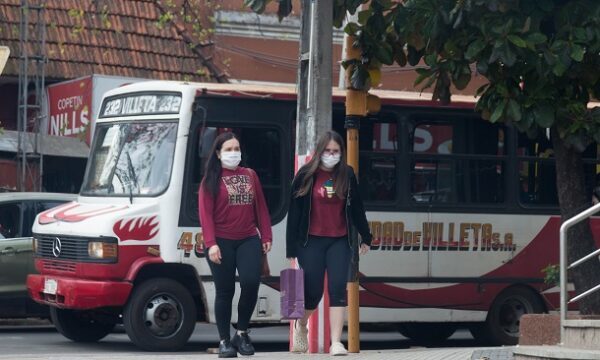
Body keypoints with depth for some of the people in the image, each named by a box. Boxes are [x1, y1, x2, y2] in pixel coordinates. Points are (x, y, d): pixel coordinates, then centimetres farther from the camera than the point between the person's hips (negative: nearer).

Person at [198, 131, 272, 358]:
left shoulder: (250, 175, 11)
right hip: (222, 242, -2)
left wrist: (266, 236, 6)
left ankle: (242, 333, 5)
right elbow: (205, 214, -5)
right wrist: (211, 244, -13)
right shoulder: (211, 180, 1)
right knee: (225, 291, 1)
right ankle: (224, 341, 9)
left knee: (251, 282, -14)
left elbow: (261, 207, 12)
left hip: (249, 240, 2)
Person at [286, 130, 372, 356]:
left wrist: (365, 236, 16)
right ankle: (301, 326, 35)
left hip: (339, 242, 2)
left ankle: (336, 342, -12)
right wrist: (291, 247, -6)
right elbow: (294, 211, -3)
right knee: (313, 291, 4)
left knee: (338, 289, -10)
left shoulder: (347, 175, 3)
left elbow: (356, 208, 11)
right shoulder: (306, 175, -3)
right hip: (312, 241, -2)